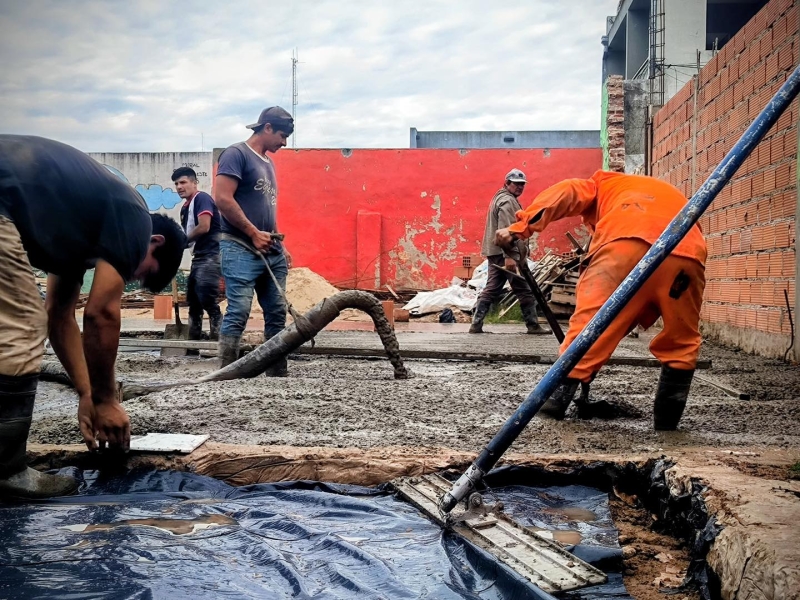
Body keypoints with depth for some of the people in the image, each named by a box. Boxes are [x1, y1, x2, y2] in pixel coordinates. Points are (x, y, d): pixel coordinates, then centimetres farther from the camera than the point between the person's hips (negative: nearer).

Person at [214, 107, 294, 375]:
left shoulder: (268, 162, 21)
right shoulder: (236, 154, -5)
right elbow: (222, 198, -15)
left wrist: (280, 245, 18)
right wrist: (254, 233, -12)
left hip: (272, 252, 9)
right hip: (241, 249, -9)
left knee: (277, 314, 7)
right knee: (238, 313, -13)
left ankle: (278, 376, 13)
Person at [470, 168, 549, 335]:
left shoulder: (501, 197, 23)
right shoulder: (507, 201, -11)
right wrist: (509, 256, -27)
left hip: (495, 253, 10)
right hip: (505, 254, -10)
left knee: (491, 289, 9)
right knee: (524, 290, -2)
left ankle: (476, 324, 6)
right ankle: (533, 325, 3)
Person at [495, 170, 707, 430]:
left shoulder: (603, 185, 36)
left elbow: (565, 194, 13)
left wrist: (520, 226, 6)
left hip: (626, 243, -4)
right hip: (687, 254, 4)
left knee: (589, 320, 4)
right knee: (682, 341, 19)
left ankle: (558, 397, 4)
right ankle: (668, 415, 17)